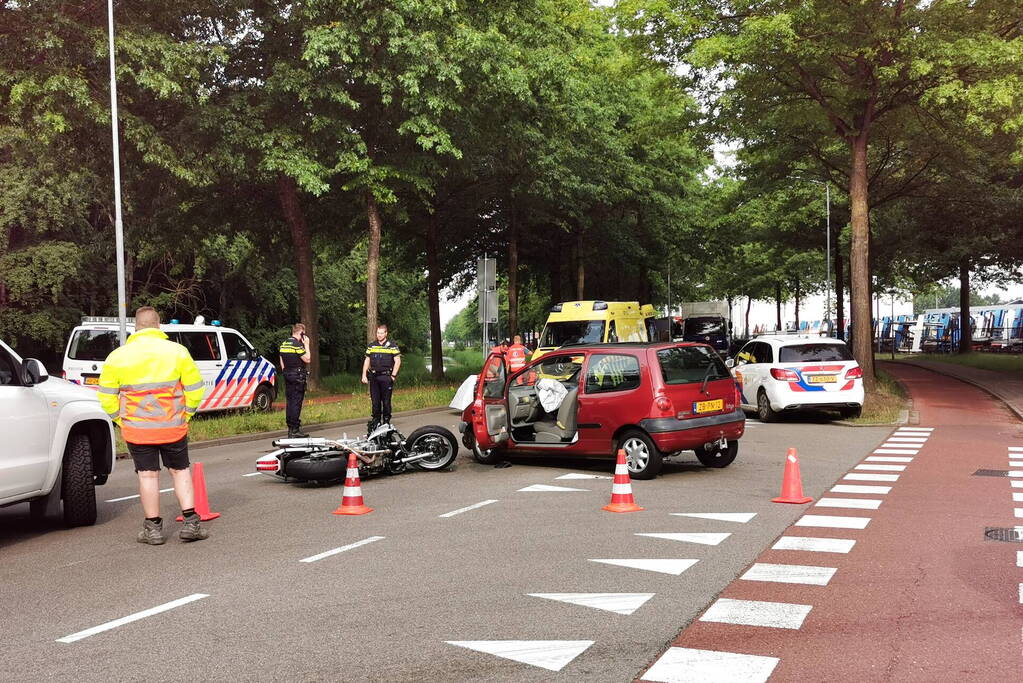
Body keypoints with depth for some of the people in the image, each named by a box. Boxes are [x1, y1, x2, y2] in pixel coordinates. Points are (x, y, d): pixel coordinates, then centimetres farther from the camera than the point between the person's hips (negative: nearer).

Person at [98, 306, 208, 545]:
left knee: (148, 475, 7)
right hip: (173, 427, 0)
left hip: (136, 429, 0)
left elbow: (107, 397, 1)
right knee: (180, 471, 12)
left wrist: (121, 421, 11)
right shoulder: (177, 351, -2)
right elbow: (195, 388, -2)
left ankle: (153, 528, 13)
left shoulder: (117, 356, 0)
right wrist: (185, 415, 9)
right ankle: (190, 523, 7)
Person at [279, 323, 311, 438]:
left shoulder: (283, 344, 13)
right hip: (298, 377, -9)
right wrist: (306, 345, -6)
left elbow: (282, 362, 17)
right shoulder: (297, 344, -14)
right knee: (296, 402, -7)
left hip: (287, 376, 9)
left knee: (290, 401, 11)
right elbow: (307, 359, -13)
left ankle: (290, 428, 14)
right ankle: (295, 430, -7)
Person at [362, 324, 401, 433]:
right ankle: (376, 420, 10)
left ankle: (386, 421, 6)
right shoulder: (371, 346, 13)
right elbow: (367, 361, 15)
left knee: (386, 401, -1)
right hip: (373, 377, 3)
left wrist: (393, 375, -7)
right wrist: (364, 375, 6)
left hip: (386, 377, -3)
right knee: (375, 400, 3)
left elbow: (397, 361, 0)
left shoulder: (392, 346, 2)